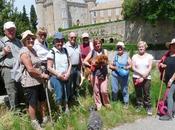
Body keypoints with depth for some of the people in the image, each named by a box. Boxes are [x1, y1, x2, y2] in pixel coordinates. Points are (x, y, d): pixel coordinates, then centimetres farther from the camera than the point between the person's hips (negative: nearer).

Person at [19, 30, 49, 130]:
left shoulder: (33, 50, 13)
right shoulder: (24, 52, -16)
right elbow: (30, 69, -22)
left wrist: (43, 75, 8)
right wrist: (42, 75, -12)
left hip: (39, 81, 9)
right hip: (30, 82, -9)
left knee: (43, 100, 18)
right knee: (32, 103, 5)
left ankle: (44, 118, 35)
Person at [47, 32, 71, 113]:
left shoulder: (65, 50, 7)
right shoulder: (52, 52, -9)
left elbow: (69, 63, 9)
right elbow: (49, 67, -10)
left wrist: (68, 73, -6)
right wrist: (59, 75, -14)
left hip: (65, 77, 5)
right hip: (56, 77, -5)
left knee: (67, 94, 11)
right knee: (59, 95, -7)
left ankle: (67, 109, 27)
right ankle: (60, 112, 9)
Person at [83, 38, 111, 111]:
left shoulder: (104, 51, 7)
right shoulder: (92, 52, 5)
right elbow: (84, 61, 2)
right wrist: (90, 65, -14)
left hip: (103, 73, 0)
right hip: (94, 73, 0)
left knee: (104, 90, -2)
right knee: (96, 90, 7)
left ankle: (107, 103, 23)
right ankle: (98, 105, 25)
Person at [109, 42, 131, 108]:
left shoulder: (126, 55, 3)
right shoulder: (114, 55, 3)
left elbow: (130, 65, 4)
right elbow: (110, 66, 4)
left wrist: (126, 67, -15)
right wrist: (115, 68, -14)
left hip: (124, 76, 0)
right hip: (115, 75, 1)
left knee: (124, 89, 5)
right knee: (114, 90, 5)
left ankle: (126, 103, 21)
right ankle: (113, 101, 25)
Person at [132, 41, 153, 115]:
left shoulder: (149, 56, 2)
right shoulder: (134, 56, 5)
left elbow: (149, 68, -5)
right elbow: (133, 67, -2)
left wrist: (143, 77, -12)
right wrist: (141, 74, -14)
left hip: (146, 78, -1)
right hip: (136, 78, 2)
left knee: (147, 93, -1)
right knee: (138, 93, 8)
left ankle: (148, 107, 12)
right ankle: (139, 105, 23)